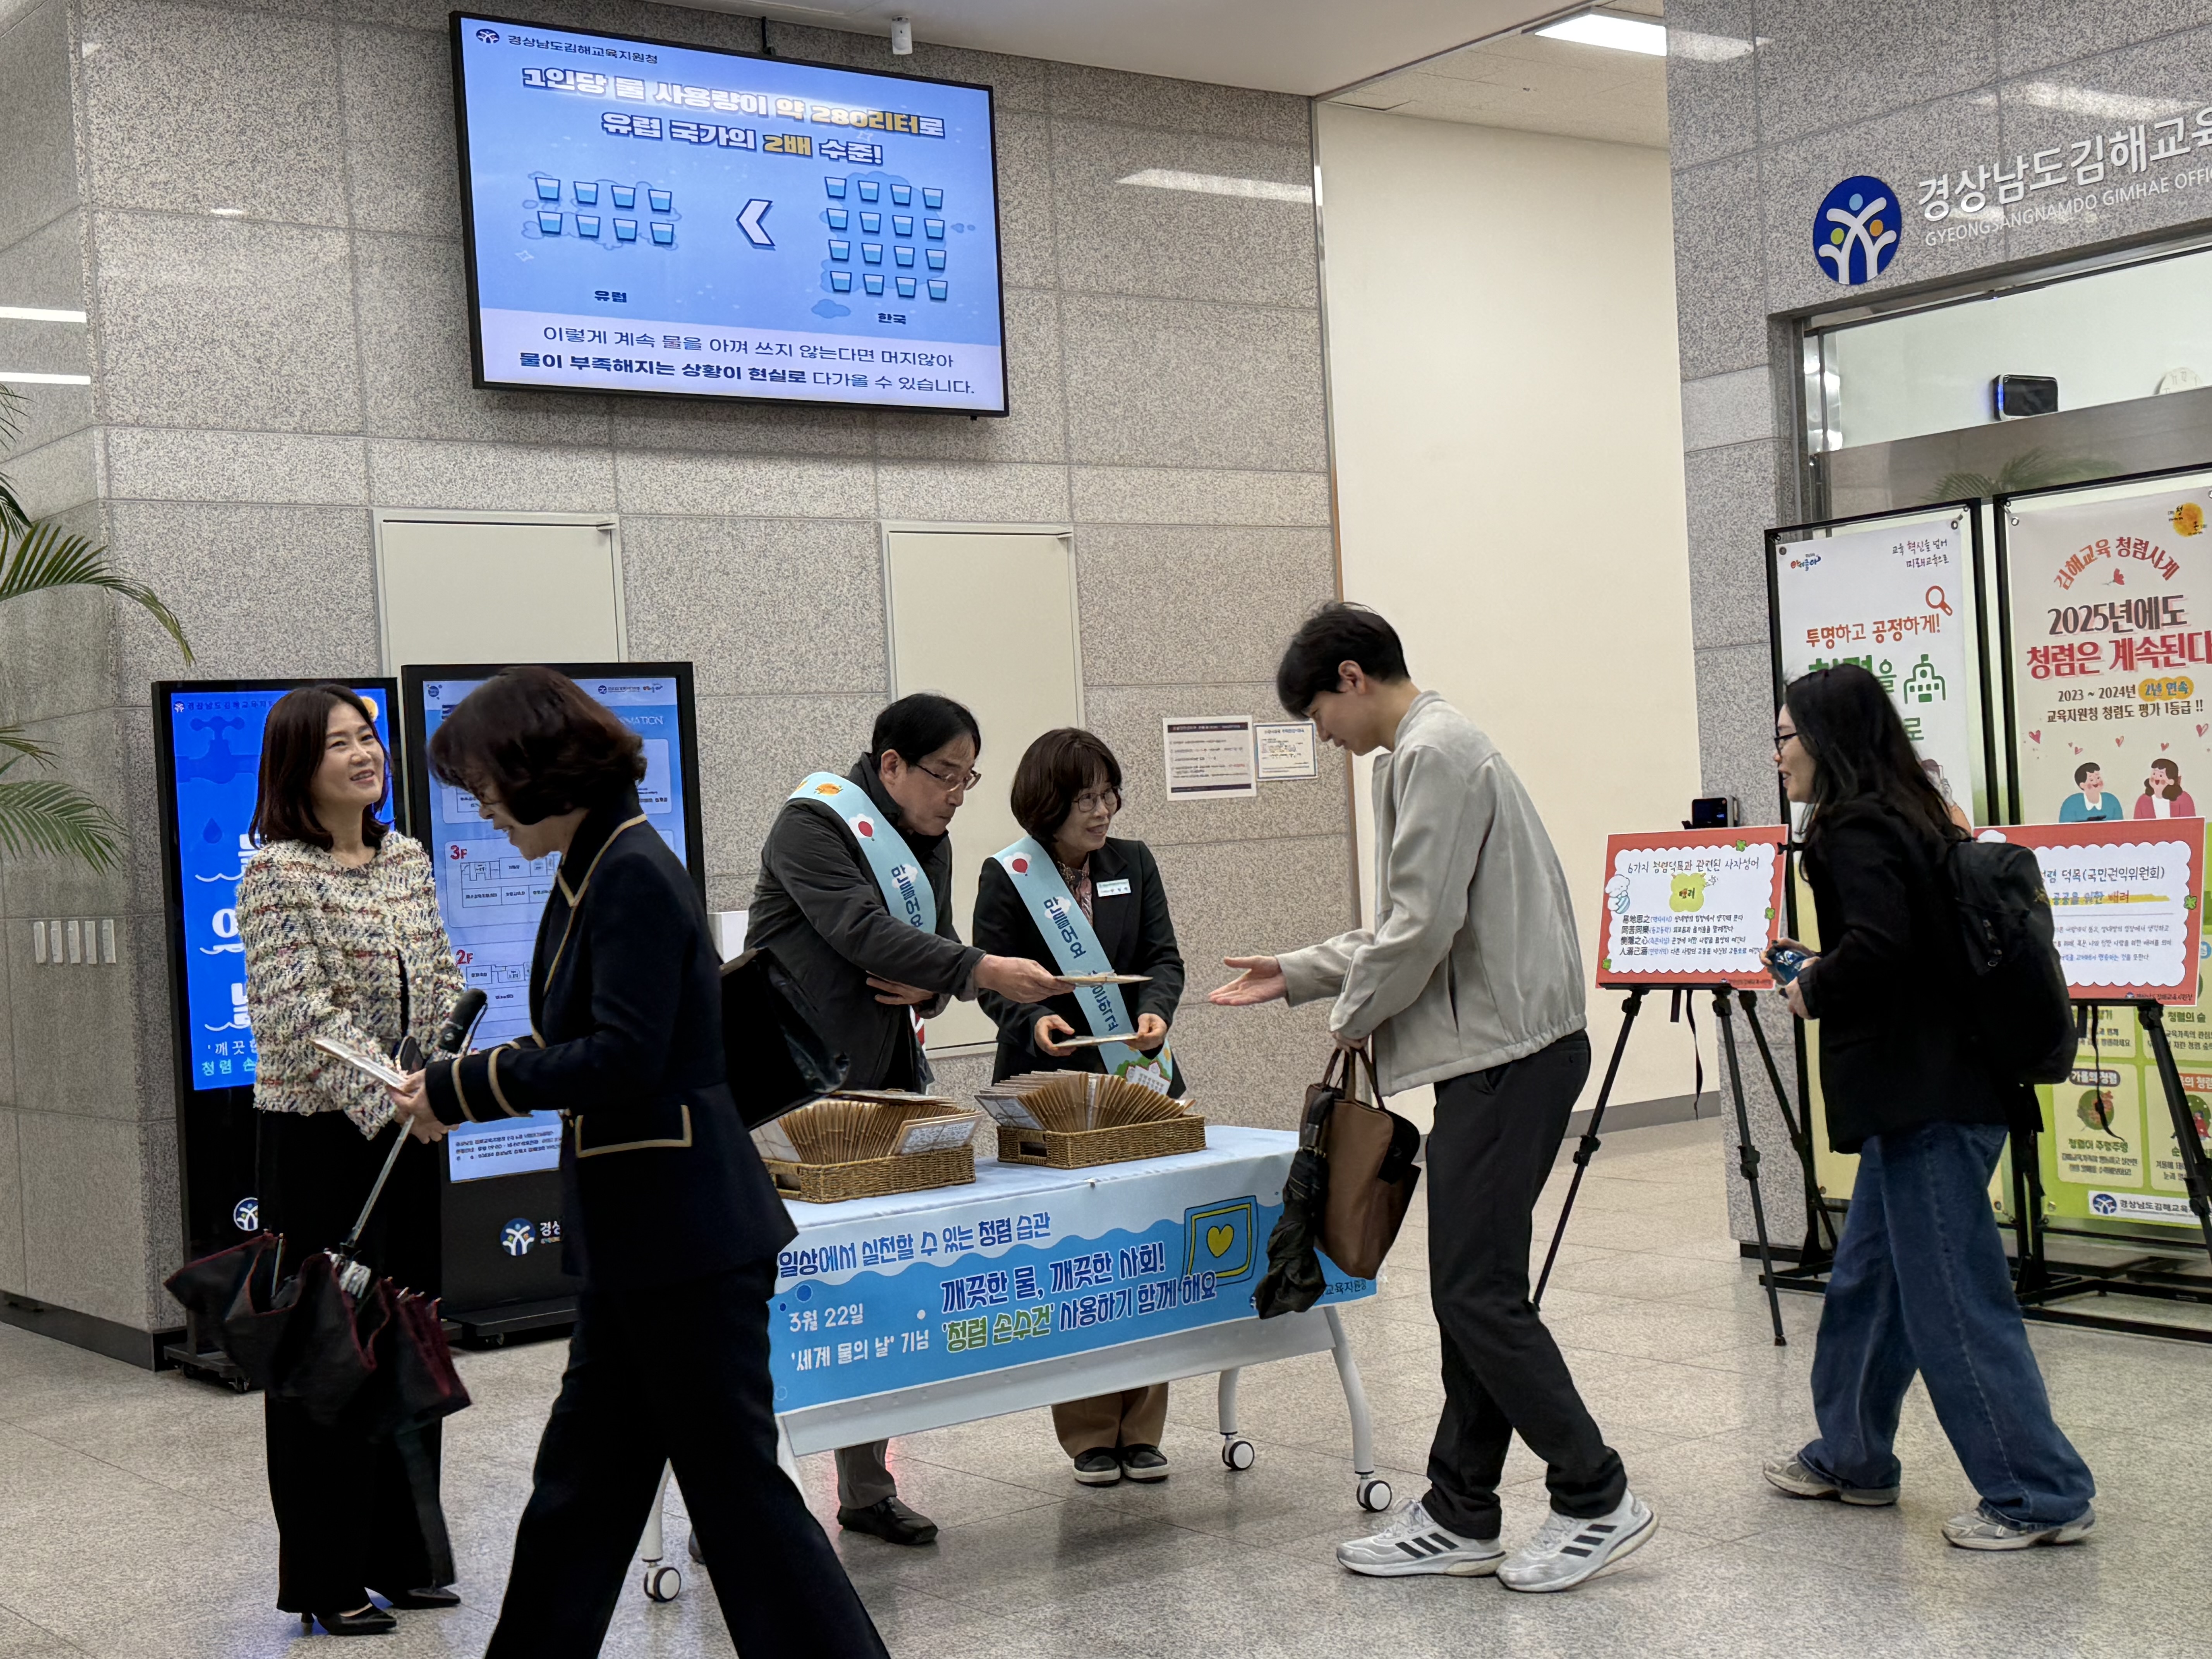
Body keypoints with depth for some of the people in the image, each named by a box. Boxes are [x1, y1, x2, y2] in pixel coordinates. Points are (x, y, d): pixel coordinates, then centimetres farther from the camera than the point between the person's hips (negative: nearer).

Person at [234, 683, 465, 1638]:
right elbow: (299, 1012, -18)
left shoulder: (407, 858, 9)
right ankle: (326, 1580, 12)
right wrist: (387, 1097, -25)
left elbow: (442, 975, 10)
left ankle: (404, 1556, 26)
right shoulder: (276, 871, -11)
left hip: (407, 1128, 7)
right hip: (319, 1131, -6)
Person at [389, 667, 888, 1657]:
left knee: (735, 1481, -1)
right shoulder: (592, 870, 11)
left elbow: (623, 1057, -22)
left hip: (688, 1233, -10)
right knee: (581, 1482, 19)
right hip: (637, 1238, 10)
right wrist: (459, 1086, 4)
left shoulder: (635, 873, -17)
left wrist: (467, 1089, -14)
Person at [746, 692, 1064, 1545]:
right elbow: (862, 932, -25)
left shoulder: (928, 843, 15)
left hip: (883, 1087, 8)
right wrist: (980, 972, -30)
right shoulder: (814, 824, -12)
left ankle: (867, 1490, 16)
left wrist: (930, 987, -8)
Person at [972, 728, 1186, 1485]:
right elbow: (992, 980, -4)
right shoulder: (1006, 876, -2)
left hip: (1138, 1081, 3)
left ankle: (1140, 1430, 15)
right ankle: (1090, 1435, 9)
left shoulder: (1134, 863, 8)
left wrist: (1155, 1012, -17)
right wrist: (1033, 1023, -24)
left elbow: (1163, 957, 4)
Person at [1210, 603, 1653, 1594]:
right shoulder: (1425, 754, 20)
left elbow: (1425, 927, -19)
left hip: (1508, 1052, -11)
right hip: (1497, 1053, 11)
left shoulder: (1435, 753, -12)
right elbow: (1409, 926, 25)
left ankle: (1596, 1499, 1)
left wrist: (1354, 1015, -4)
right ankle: (1459, 1517, 17)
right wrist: (1298, 976, 22)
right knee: (1472, 1289, 11)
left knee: (1475, 1290, -7)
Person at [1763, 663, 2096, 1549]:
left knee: (1953, 1303, -5)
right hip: (1931, 1086, 10)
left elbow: (1876, 948, -27)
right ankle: (1851, 1458, 30)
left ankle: (2042, 1496, 1)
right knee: (1866, 1280, 18)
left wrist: (1814, 991, -10)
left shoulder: (1856, 831, -14)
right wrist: (1827, 979, 12)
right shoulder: (1908, 819, 15)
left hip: (1925, 1099, -10)